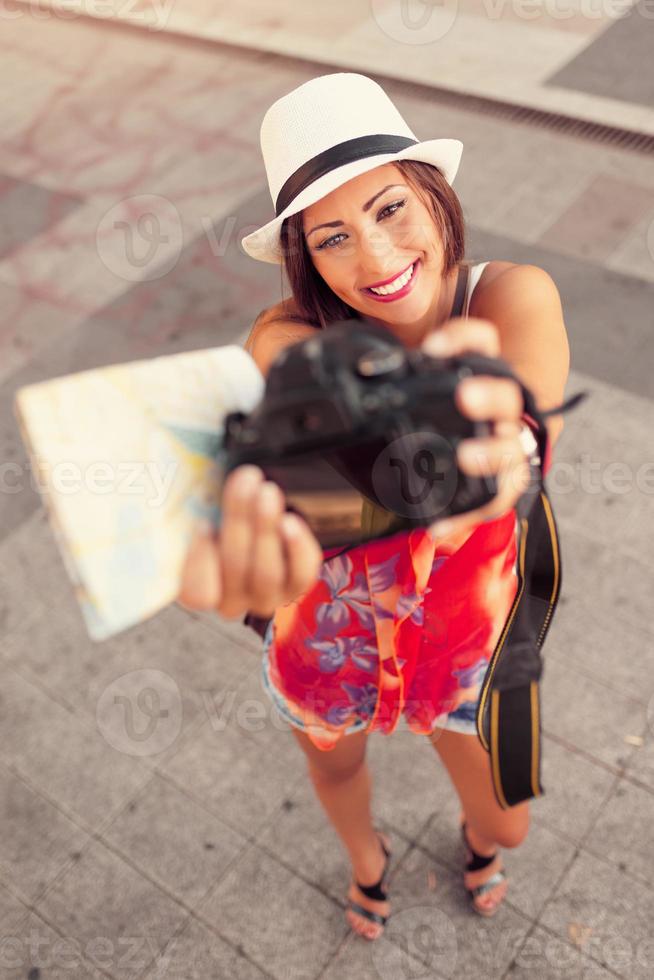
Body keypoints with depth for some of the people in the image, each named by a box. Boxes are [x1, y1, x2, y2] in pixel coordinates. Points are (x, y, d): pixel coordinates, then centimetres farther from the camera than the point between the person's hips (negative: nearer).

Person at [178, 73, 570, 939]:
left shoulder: (514, 298, -25)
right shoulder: (290, 338, -27)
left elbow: (535, 424, -43)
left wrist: (508, 443, -69)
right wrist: (247, 547, -71)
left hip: (468, 628, 1)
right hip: (327, 630, 0)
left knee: (507, 825, 21)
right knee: (336, 769, 29)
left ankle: (476, 836, 64)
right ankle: (366, 855, 69)